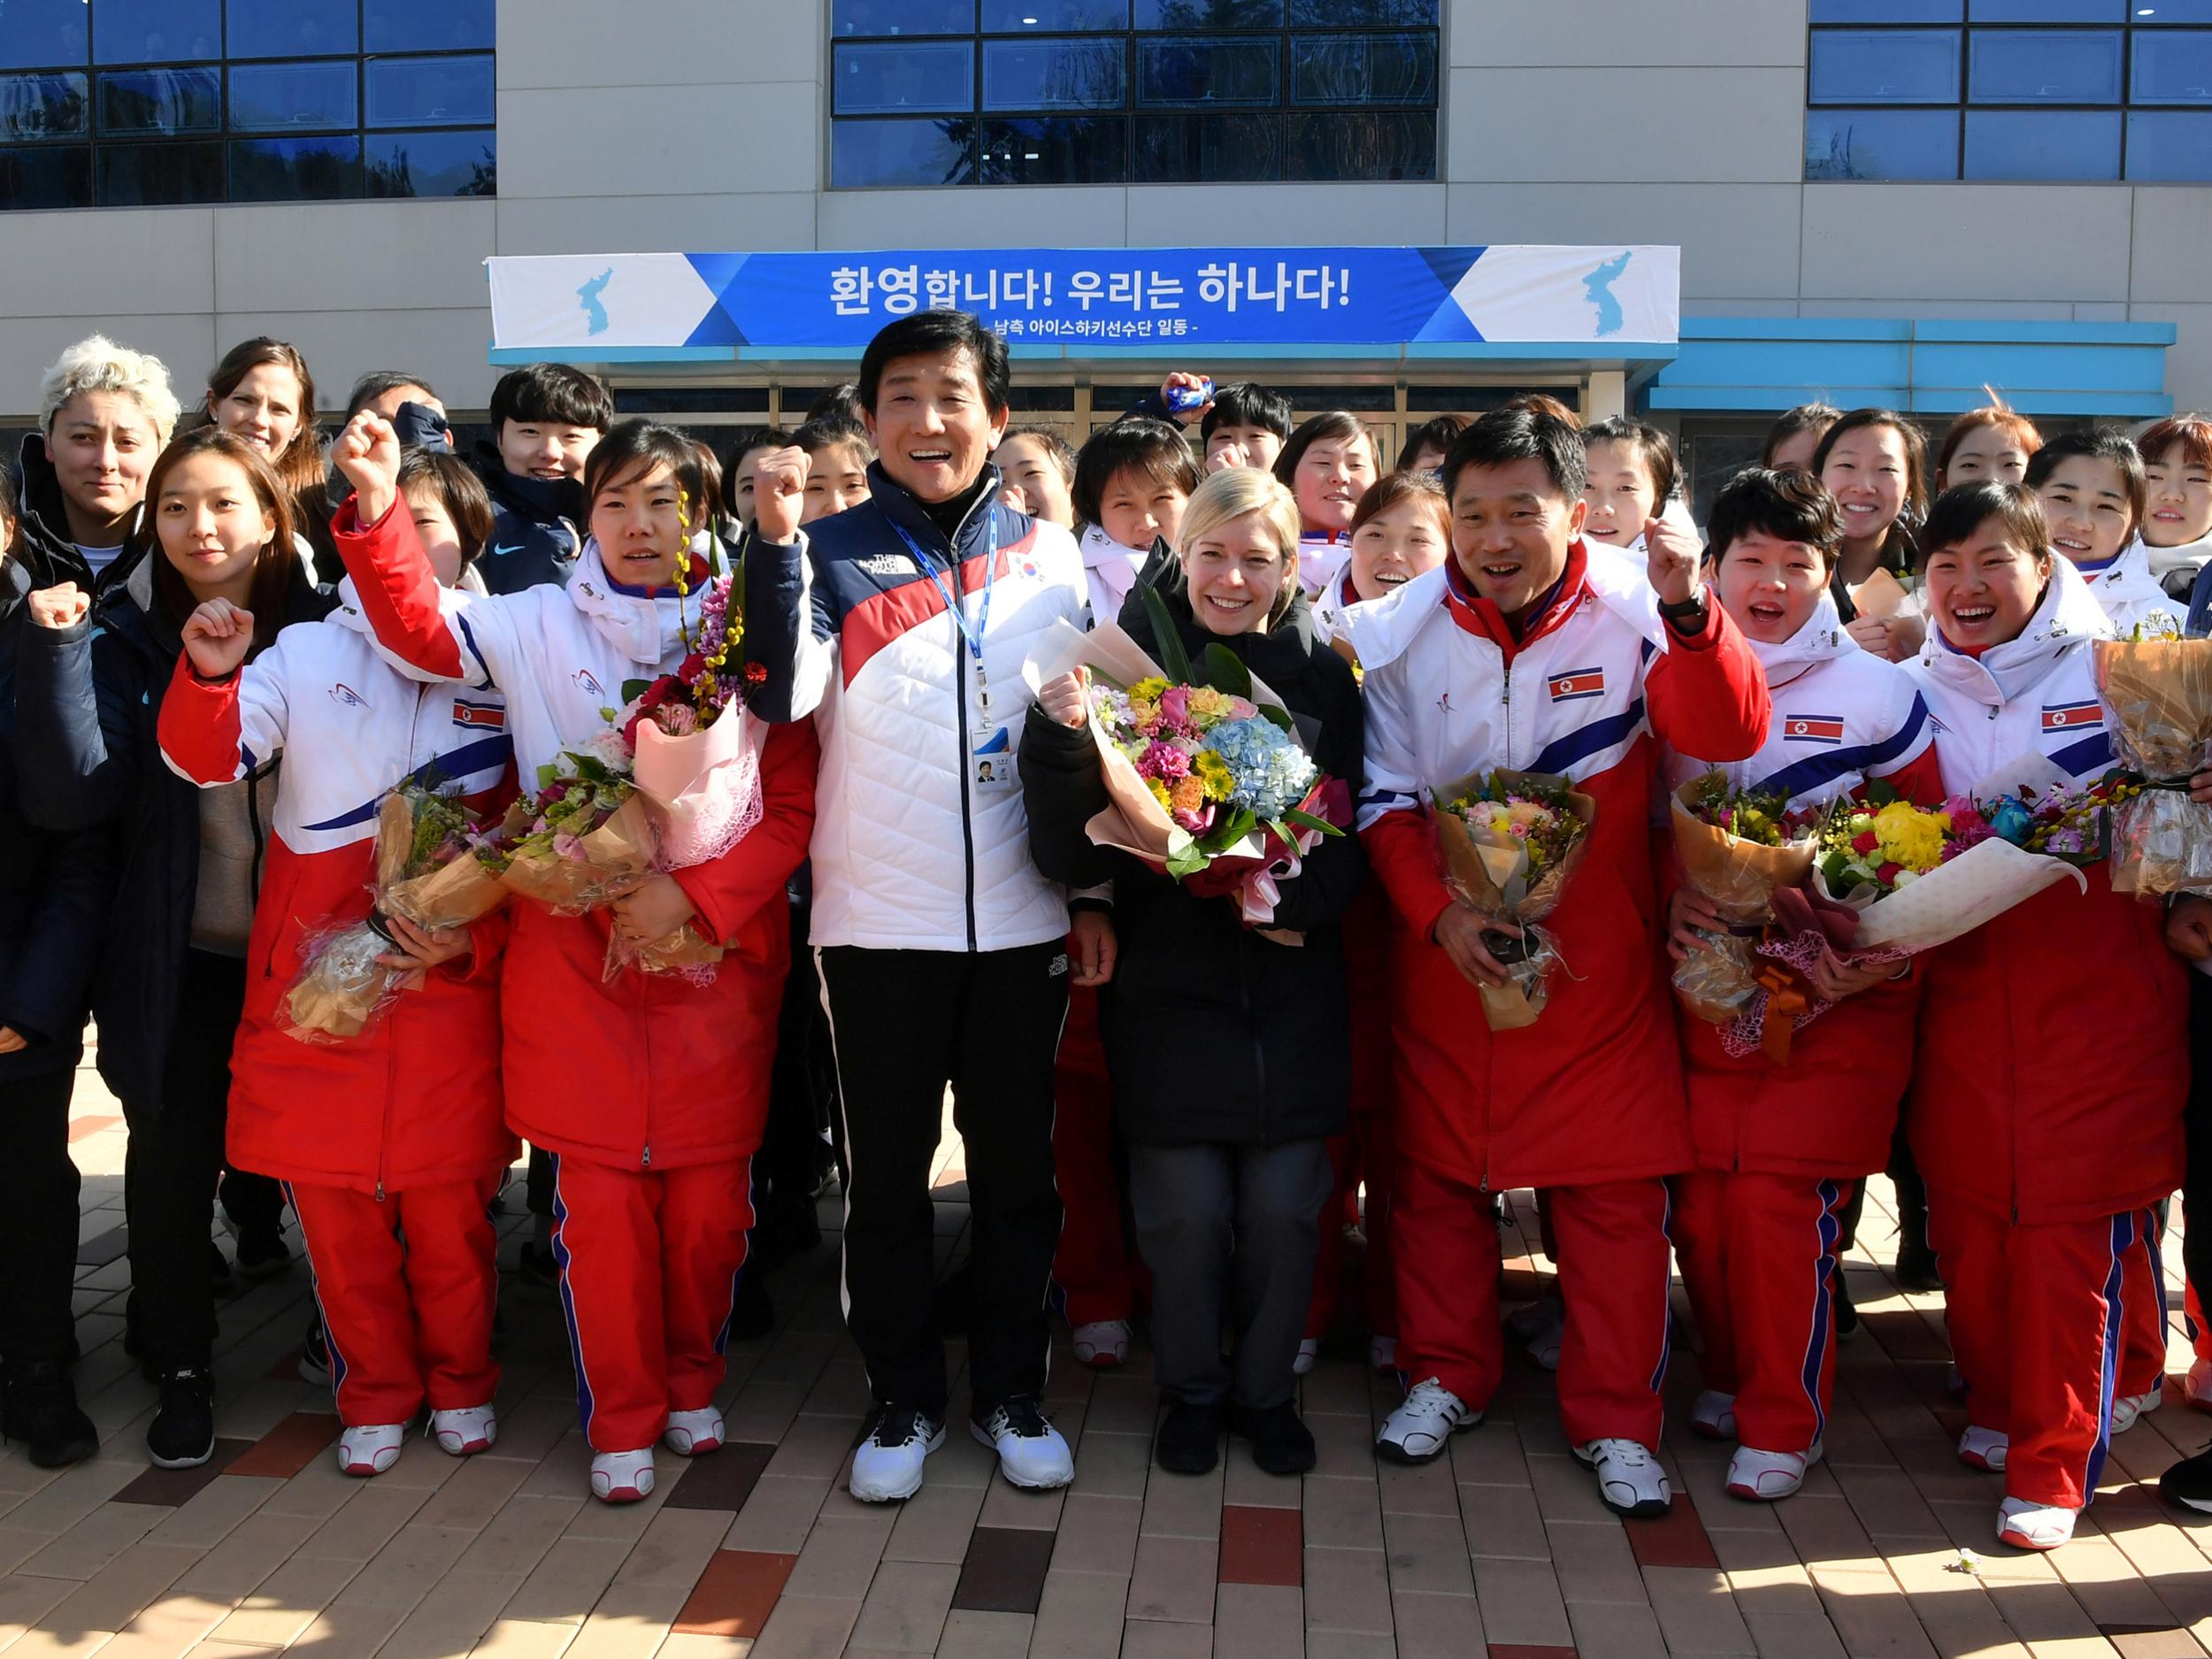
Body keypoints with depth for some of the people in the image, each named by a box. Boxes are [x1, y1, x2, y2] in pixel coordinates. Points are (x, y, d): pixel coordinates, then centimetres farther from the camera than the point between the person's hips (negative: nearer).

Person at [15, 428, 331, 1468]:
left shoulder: (323, 626, -1)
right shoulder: (124, 639, -2)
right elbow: (71, 793, -12)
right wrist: (56, 650, -19)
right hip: (181, 962, 0)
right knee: (171, 1166, 6)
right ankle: (180, 1368, 27)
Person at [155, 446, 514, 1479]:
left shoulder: (501, 672, 3)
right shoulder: (307, 655, 5)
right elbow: (206, 757, -6)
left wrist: (476, 937, -10)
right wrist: (209, 673, -25)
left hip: (452, 985, -1)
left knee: (451, 1201, 7)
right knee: (336, 1202, 8)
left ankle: (459, 1379, 31)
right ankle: (375, 1390, 28)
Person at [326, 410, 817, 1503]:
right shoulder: (537, 627, 5)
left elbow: (793, 804, 0)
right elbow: (422, 628, -10)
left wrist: (696, 894, -11)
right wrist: (379, 512, -26)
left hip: (718, 952, 0)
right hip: (574, 953, 0)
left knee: (711, 1196, 7)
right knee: (597, 1197, 2)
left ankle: (690, 1382, 33)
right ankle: (622, 1419, 21)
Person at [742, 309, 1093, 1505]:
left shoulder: (1049, 553, 7)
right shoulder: (835, 553, 0)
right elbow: (779, 693, -16)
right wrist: (775, 539, -24)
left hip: (1022, 916, 2)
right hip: (878, 922, -1)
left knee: (1018, 1166, 11)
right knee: (887, 1171, 8)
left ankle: (1012, 1394, 27)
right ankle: (903, 1403, 25)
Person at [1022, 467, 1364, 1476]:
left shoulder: (1322, 677, 2)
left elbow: (1348, 846, 1)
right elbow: (1073, 854, -9)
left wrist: (1282, 887, -19)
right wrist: (1063, 737, -24)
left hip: (1291, 990, 2)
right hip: (1169, 981, -1)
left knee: (1284, 1207, 7)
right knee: (1186, 1210, 4)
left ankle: (1266, 1389, 30)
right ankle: (1190, 1388, 28)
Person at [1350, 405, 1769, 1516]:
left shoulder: (1633, 611, -10)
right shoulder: (1402, 630, -5)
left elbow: (1729, 736, -23)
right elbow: (1385, 797, -3)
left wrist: (1687, 612, -38)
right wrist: (1438, 911, -17)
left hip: (1596, 959, -1)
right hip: (1444, 951, 2)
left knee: (1616, 1184, 4)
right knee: (1436, 1171, 12)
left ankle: (1615, 1418, 20)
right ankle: (1446, 1376, 32)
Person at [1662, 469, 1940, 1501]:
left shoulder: (1877, 692, -3)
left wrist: (1879, 954, -10)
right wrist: (1664, 903, -8)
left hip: (1837, 995, -3)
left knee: (1782, 1198, -8)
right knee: (1700, 1200, 3)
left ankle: (1784, 1422, 10)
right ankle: (1729, 1375, 28)